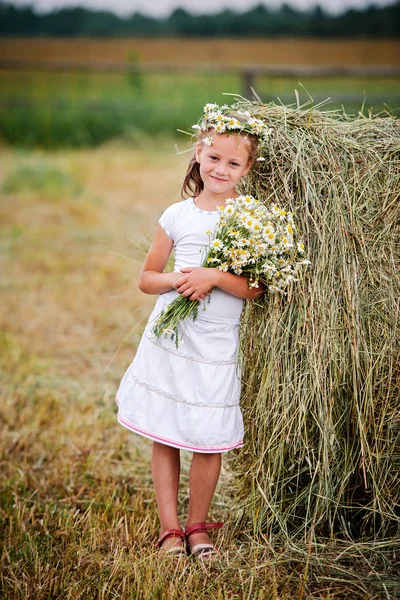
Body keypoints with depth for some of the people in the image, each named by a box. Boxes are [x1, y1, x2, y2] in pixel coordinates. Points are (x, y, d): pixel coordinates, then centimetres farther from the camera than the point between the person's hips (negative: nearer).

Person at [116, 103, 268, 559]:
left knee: (209, 442, 2)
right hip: (168, 337, 2)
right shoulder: (177, 215, 3)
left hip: (216, 345, -2)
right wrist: (176, 280, -10)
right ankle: (169, 529, 18)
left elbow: (254, 288, -9)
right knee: (163, 436, 5)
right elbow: (146, 277, 9)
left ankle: (197, 526, 23)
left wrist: (214, 277, -23)